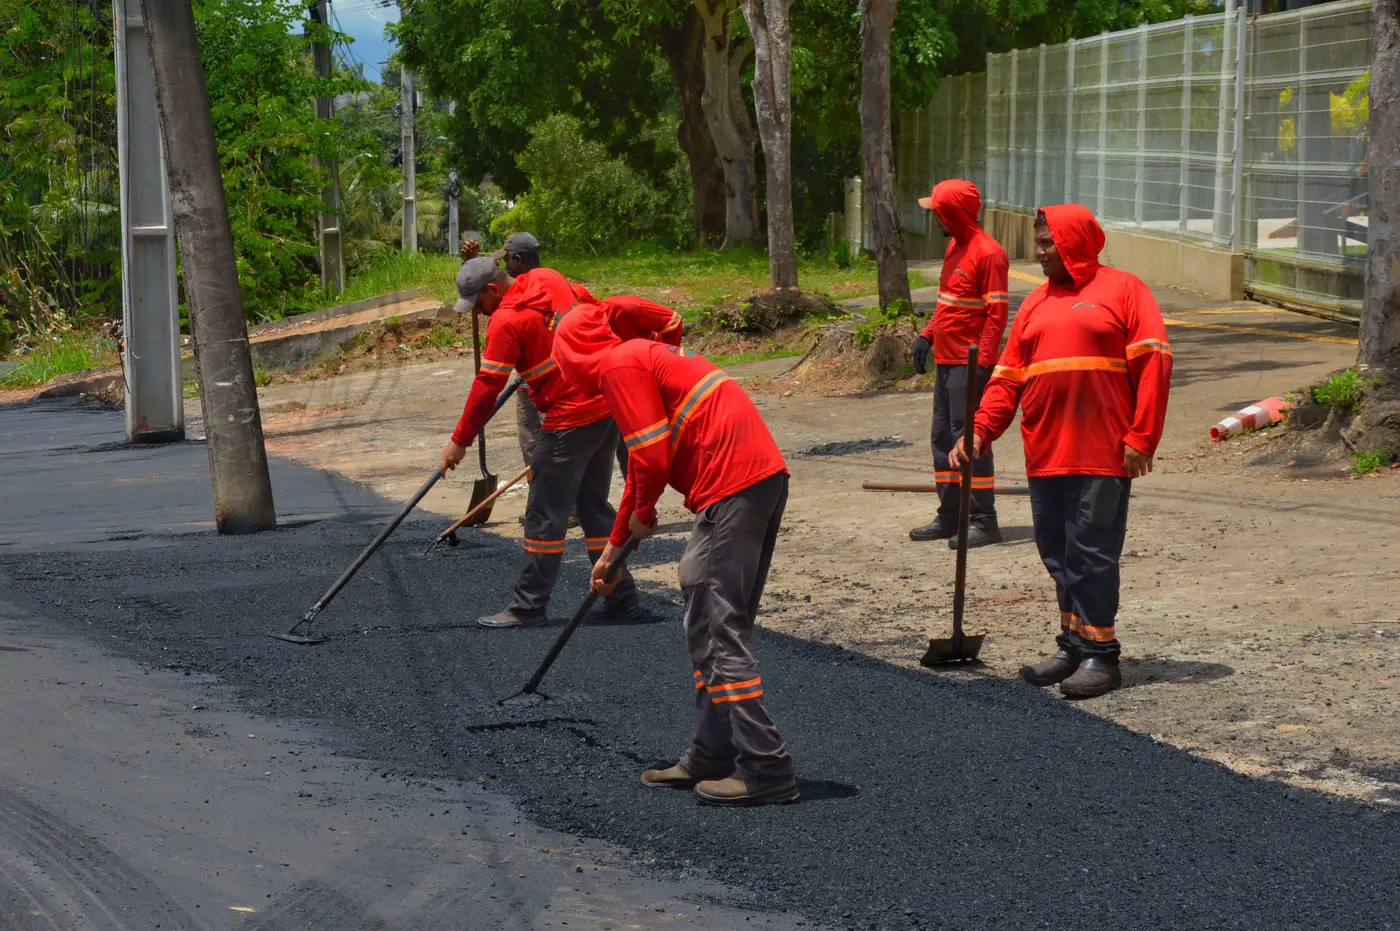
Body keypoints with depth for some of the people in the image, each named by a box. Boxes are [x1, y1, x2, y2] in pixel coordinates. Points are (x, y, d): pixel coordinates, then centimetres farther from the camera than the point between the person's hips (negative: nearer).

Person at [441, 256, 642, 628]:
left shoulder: (506, 322, -13)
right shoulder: (550, 284, 9)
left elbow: (487, 387, -13)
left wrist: (460, 441, -5)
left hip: (571, 419, -8)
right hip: (607, 406, 9)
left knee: (545, 514, 1)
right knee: (595, 506, 16)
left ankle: (528, 607, 7)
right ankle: (622, 599, 17)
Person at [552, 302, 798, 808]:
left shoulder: (617, 365, -3)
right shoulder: (645, 356, 28)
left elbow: (652, 455, -11)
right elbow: (646, 460, 37)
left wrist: (642, 513, 9)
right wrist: (613, 548, 43)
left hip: (732, 489, -10)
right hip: (767, 477, 10)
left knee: (718, 632, -8)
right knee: (715, 627, 17)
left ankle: (767, 771, -10)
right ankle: (711, 757, 23)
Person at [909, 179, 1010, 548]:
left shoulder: (988, 253, -15)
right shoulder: (955, 247, 14)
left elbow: (996, 314, -17)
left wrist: (982, 362, -22)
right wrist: (927, 335, 13)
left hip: (970, 365, -10)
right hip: (946, 361, 10)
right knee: (943, 437, 12)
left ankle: (983, 521, -4)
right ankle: (949, 517, 20)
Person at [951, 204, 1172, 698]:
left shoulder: (1122, 290, 1)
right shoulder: (1036, 304, 19)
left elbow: (1154, 362, -6)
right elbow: (1008, 377, 14)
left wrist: (1141, 438, -13)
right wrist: (980, 430, 0)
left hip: (1101, 453, -6)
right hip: (1046, 454, 6)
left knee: (1092, 554, -6)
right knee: (1058, 554, 9)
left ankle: (1100, 654, 0)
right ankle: (1074, 647, 18)